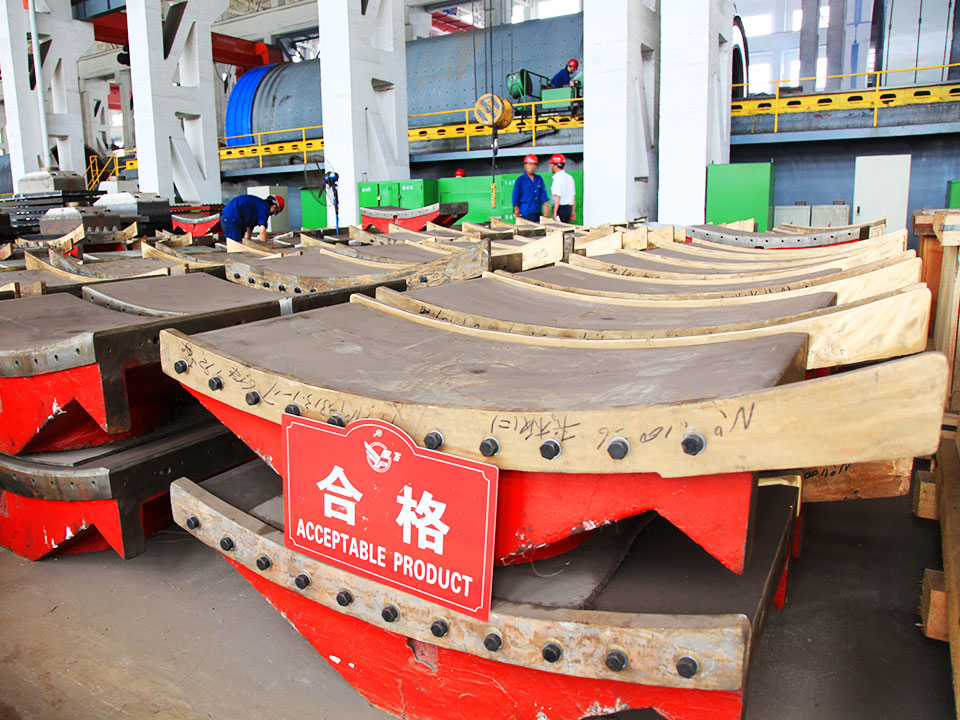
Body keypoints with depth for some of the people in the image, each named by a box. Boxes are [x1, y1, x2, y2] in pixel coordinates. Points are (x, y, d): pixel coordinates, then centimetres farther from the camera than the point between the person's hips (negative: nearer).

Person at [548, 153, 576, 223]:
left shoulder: (557, 178, -12)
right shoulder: (569, 177, 15)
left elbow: (557, 197, -19)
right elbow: (574, 196, 18)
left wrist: (555, 212, -19)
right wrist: (573, 211, 22)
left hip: (561, 208, -9)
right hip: (569, 208, 9)